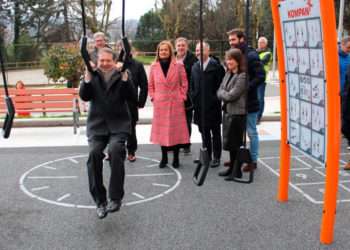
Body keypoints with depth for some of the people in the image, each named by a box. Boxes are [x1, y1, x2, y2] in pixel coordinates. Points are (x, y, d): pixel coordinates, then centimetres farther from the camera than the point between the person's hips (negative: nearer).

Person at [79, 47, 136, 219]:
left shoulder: (121, 76, 6)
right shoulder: (92, 76, 10)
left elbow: (131, 98, -5)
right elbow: (84, 97, -2)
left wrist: (124, 76, -13)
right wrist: (87, 76, -12)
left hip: (119, 124, -1)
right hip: (97, 125, 2)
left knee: (115, 151, -28)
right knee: (94, 153, -21)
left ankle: (116, 198, -19)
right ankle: (100, 200, -10)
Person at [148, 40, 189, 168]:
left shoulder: (178, 66, 0)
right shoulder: (154, 67, 6)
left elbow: (184, 84, 2)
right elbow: (150, 85, 13)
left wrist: (181, 97, -4)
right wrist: (153, 98, 3)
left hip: (176, 103, -2)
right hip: (160, 104, 2)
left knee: (176, 130, 3)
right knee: (161, 131, 5)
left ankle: (176, 158, 14)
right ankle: (164, 157, 17)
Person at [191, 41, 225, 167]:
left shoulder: (216, 66, -9)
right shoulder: (195, 67, 9)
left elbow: (221, 85, -9)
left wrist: (216, 99, -10)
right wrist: (194, 99, 6)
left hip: (212, 106, -5)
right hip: (200, 106, 5)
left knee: (215, 133, 6)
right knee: (204, 133, 13)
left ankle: (216, 157, 14)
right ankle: (207, 156, 24)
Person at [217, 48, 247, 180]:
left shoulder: (242, 76, -15)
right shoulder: (228, 74, 11)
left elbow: (231, 95, -19)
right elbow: (219, 92, 10)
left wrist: (223, 93, -2)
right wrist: (225, 94, -9)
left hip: (237, 113, -8)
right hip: (227, 111, 8)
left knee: (235, 142, 1)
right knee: (229, 142, 15)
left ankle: (237, 171, 13)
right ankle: (232, 167, 27)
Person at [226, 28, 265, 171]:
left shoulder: (251, 55, -11)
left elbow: (261, 76, -19)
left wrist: (246, 88, -23)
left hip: (249, 101, -7)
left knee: (251, 132, 3)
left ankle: (253, 160, 14)